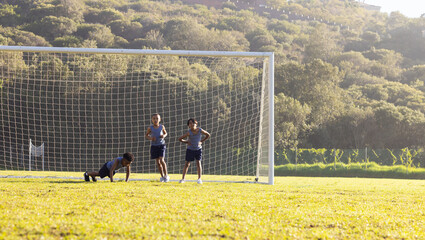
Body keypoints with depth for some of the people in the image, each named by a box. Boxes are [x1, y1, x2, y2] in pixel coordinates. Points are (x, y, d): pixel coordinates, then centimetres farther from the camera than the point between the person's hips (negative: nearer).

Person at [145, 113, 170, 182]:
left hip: (161, 145, -1)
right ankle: (162, 176, 18)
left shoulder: (162, 127, -3)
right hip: (154, 146, 1)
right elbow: (146, 135, 7)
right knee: (158, 162, 5)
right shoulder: (150, 128, -5)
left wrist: (164, 136, -9)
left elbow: (165, 133, 14)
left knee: (161, 160, -14)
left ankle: (166, 175, 0)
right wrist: (150, 138, -13)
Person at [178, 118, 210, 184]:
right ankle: (183, 179, 7)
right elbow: (180, 139, -16)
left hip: (198, 149, 1)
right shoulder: (189, 132, -20)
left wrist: (201, 141, -3)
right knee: (187, 163, 2)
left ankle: (199, 179, -1)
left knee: (198, 163, -6)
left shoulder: (200, 130, -14)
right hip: (190, 149, -1)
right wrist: (186, 142, -11)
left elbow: (208, 135, 3)